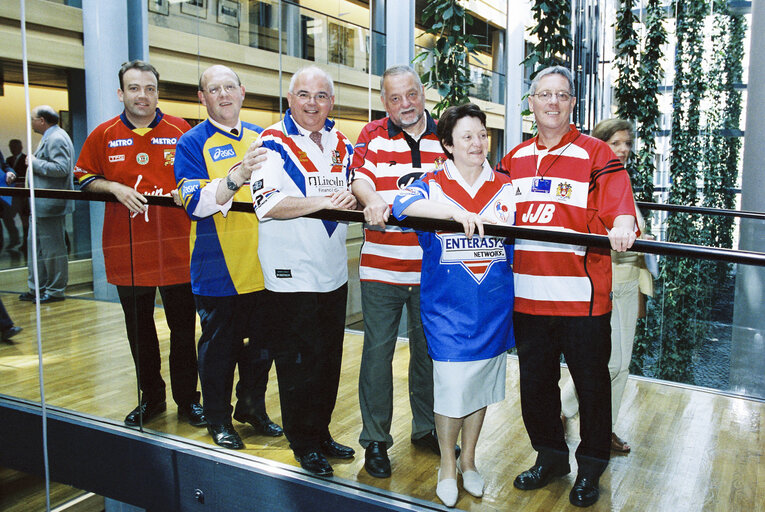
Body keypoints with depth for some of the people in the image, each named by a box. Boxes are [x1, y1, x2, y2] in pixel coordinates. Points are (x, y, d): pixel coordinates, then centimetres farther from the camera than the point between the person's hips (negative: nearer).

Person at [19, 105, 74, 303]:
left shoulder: (56, 138, -15)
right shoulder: (49, 137, 18)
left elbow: (61, 168, -26)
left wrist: (34, 163, -18)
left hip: (50, 204, -11)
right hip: (42, 204, 11)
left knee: (52, 248, -3)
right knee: (35, 244, 16)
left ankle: (55, 291, 7)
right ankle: (37, 288, 25)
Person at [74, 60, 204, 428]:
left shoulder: (180, 131, 0)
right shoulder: (104, 135, 4)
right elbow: (84, 177, 11)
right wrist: (114, 187, -7)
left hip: (176, 249, -1)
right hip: (127, 252, 2)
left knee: (183, 329, 6)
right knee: (139, 331, 13)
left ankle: (187, 399, 21)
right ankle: (151, 397, 30)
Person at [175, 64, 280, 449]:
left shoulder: (261, 138, 12)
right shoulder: (192, 143, -3)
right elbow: (195, 204, -18)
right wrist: (237, 177, -31)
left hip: (263, 263, 5)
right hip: (218, 268, -5)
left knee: (261, 342, 15)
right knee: (219, 345, 6)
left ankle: (252, 407, 35)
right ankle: (218, 419, 24)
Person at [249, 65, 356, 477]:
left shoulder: (340, 143, 11)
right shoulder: (272, 142, -8)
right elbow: (267, 203, -20)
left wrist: (353, 197, -2)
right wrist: (322, 201, -27)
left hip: (334, 272, 6)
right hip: (290, 274, -6)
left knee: (329, 360, 15)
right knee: (297, 364, 3)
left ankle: (321, 433, 32)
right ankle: (303, 443, 21)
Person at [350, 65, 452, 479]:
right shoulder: (373, 135, 3)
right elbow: (359, 177, -10)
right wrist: (372, 201, -32)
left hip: (431, 268, 2)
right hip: (381, 266, -2)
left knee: (429, 350, 14)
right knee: (378, 350, 3)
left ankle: (426, 428, 33)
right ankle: (375, 439, 18)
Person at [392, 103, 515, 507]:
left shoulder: (506, 187, 7)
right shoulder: (433, 185, -1)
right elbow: (404, 205, -21)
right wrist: (454, 211, -34)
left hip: (493, 305, 3)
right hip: (447, 305, -3)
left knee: (481, 383, 13)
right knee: (450, 385, 0)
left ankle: (468, 460, 35)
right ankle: (447, 464, 25)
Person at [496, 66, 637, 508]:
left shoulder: (597, 154, -1)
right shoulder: (515, 159, 13)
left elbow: (619, 207, -12)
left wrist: (622, 227, -33)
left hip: (583, 297, -4)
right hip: (527, 296, 4)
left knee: (591, 383, 10)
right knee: (535, 381, 15)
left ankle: (591, 464, 30)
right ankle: (550, 455, 36)